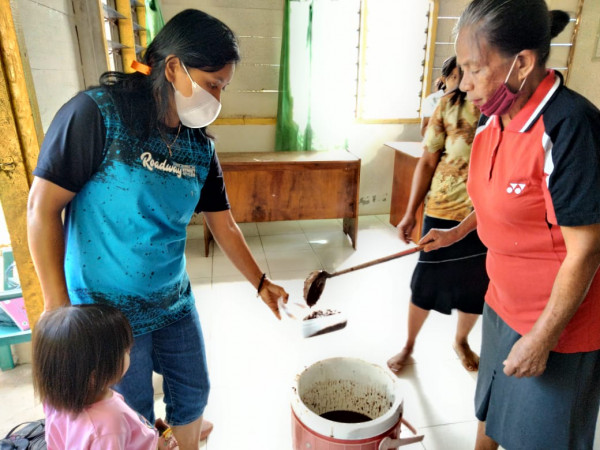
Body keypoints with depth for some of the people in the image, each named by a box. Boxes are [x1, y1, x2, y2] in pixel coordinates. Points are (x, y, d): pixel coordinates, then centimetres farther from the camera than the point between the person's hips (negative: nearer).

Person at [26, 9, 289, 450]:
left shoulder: (201, 146, -2)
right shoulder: (96, 113, -18)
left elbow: (224, 226, 6)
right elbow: (42, 207, -15)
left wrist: (260, 282, 8)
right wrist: (58, 305, -13)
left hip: (174, 303, 6)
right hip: (107, 311, -5)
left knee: (193, 394, 21)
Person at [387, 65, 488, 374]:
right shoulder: (451, 104, -6)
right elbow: (428, 162, -2)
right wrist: (410, 213, -4)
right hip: (444, 211, -1)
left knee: (477, 287, 17)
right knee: (426, 284, 9)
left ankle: (461, 341, 45)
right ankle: (408, 346, 32)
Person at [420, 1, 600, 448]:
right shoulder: (492, 119, -3)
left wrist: (541, 339, -18)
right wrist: (457, 232, 21)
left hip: (557, 321, -7)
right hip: (503, 303, 7)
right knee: (491, 411, 27)